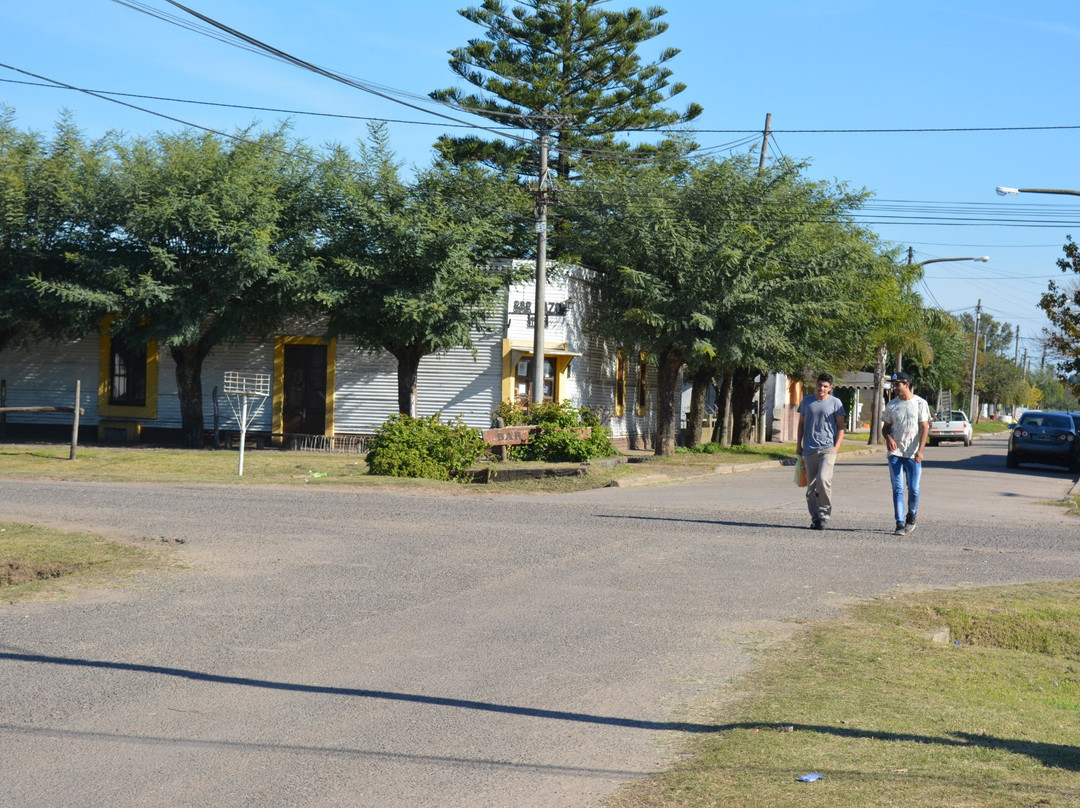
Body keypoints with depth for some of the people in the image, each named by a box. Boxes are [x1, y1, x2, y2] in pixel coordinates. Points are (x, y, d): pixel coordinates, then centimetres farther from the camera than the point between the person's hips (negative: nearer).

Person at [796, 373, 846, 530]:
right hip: (809, 450, 3)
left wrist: (836, 447, -5)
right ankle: (815, 518, 11)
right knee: (811, 486, 3)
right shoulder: (806, 401, 11)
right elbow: (801, 424, 19)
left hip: (828, 448, -3)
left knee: (823, 479, -20)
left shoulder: (835, 403, 3)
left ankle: (825, 514, -8)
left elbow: (840, 427, 5)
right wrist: (798, 444, 13)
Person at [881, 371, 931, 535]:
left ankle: (911, 517, 24)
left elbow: (924, 428, -2)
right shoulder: (891, 405, 9)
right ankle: (900, 523, -4)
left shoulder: (920, 403, 1)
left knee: (913, 488, 1)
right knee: (897, 489, -4)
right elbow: (885, 427, 15)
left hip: (913, 454, -2)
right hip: (895, 453, 2)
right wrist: (888, 438, -8)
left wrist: (920, 451, -12)